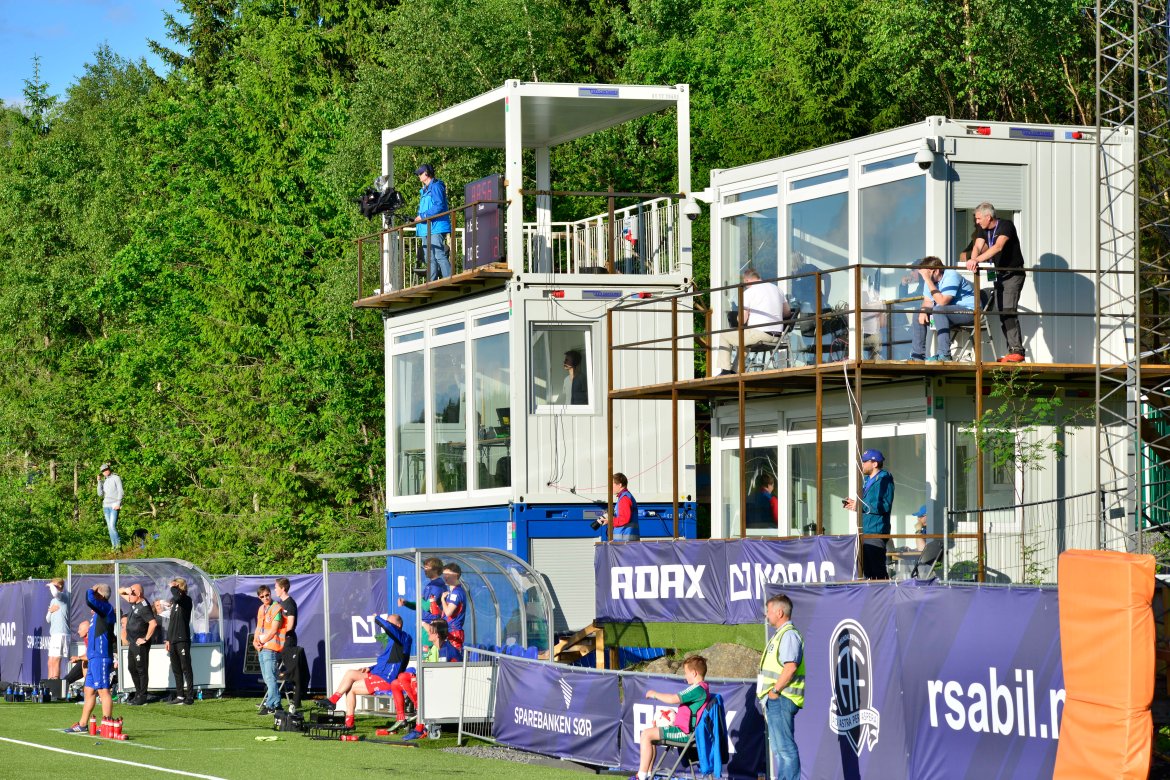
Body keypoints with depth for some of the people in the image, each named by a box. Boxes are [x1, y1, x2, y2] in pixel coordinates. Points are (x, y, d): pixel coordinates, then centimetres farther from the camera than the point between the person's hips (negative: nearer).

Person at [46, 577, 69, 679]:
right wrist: (50, 611, 2)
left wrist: (51, 585, -8)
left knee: (55, 661, -11)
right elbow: (48, 619, 24)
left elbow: (55, 593, -29)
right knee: (51, 662, 10)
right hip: (53, 634, 10)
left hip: (61, 633, -10)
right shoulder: (53, 601, 22)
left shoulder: (63, 598, -5)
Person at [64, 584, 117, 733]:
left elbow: (89, 599, -25)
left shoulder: (106, 608, -10)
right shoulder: (99, 612, 17)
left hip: (101, 657, -10)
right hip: (94, 658, 10)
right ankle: (82, 725, 19)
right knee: (89, 690, 13)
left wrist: (92, 590, -9)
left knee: (103, 690, -8)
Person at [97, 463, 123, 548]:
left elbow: (120, 492, -6)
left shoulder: (116, 478, -1)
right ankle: (114, 545, 5)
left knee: (112, 526, -17)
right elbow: (100, 494, 11)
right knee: (109, 527, 3)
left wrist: (118, 504, -16)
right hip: (106, 506, 7)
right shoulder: (104, 482, 17)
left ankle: (118, 544, -7)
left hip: (114, 506, -7)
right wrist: (99, 482, 4)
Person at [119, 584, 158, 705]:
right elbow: (120, 592, 22)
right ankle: (138, 693, 24)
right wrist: (126, 590, -2)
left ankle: (142, 697, 0)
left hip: (140, 644, -10)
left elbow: (153, 623, -29)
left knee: (141, 669, -4)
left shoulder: (144, 607, -18)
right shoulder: (134, 603, 10)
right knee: (132, 669, 16)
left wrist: (146, 639, -22)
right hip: (132, 643, 10)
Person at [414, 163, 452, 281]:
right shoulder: (425, 190, 22)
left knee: (439, 256, -17)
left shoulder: (436, 187, -7)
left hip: (436, 228, -10)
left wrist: (423, 216, -16)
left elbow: (439, 206, -18)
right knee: (430, 259, 9)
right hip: (426, 229, 10)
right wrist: (418, 219, 10)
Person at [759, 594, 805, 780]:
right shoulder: (780, 634, 19)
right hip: (775, 701, 11)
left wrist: (775, 690, -20)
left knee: (785, 747, -10)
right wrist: (770, 695, 19)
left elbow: (790, 666, -25)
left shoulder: (789, 634, -14)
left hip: (781, 700, -11)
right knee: (779, 747, 15)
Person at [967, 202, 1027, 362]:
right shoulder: (984, 230, 6)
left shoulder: (1006, 226, -17)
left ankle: (1017, 350, -24)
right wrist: (973, 261, -30)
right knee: (1001, 313, 4)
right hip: (999, 275, 8)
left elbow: (998, 247, -32)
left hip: (1013, 275, -8)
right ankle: (1012, 351, 7)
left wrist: (977, 260, -42)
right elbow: (978, 247, -6)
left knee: (1008, 311, -20)